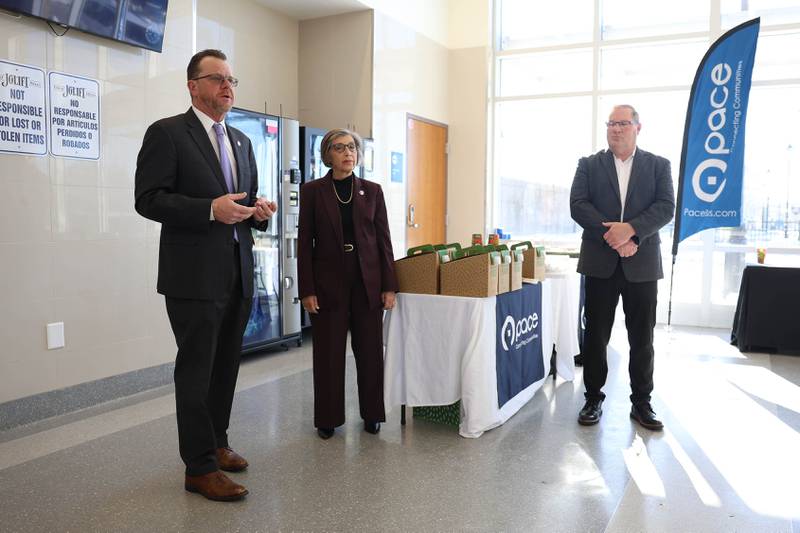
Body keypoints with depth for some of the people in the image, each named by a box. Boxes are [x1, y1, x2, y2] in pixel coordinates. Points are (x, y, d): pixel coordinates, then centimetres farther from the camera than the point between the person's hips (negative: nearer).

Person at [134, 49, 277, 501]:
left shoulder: (242, 142, 16)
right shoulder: (166, 133, -5)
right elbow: (148, 199, -12)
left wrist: (260, 211, -1)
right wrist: (210, 209, -23)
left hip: (238, 274, 7)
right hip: (195, 275, -7)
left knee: (226, 366, 16)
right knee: (197, 370, 0)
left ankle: (216, 443, 33)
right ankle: (200, 467, 12)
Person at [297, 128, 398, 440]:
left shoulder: (372, 191, 6)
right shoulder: (312, 191, 1)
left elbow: (384, 239, 4)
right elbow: (305, 243, -1)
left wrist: (389, 286, -2)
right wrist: (306, 290, -7)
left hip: (367, 281, 2)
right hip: (328, 282, -1)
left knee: (370, 350, 7)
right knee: (328, 353, 5)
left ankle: (372, 414, 23)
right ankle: (327, 418, 20)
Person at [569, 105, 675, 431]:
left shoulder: (658, 165, 8)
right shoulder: (589, 165, 8)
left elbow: (666, 208, -3)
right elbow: (578, 205, -5)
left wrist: (630, 229, -19)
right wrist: (613, 236, -15)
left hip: (642, 264, 0)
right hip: (600, 263, 0)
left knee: (642, 339, 7)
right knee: (595, 336, 5)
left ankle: (641, 403, 20)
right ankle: (593, 399, 18)